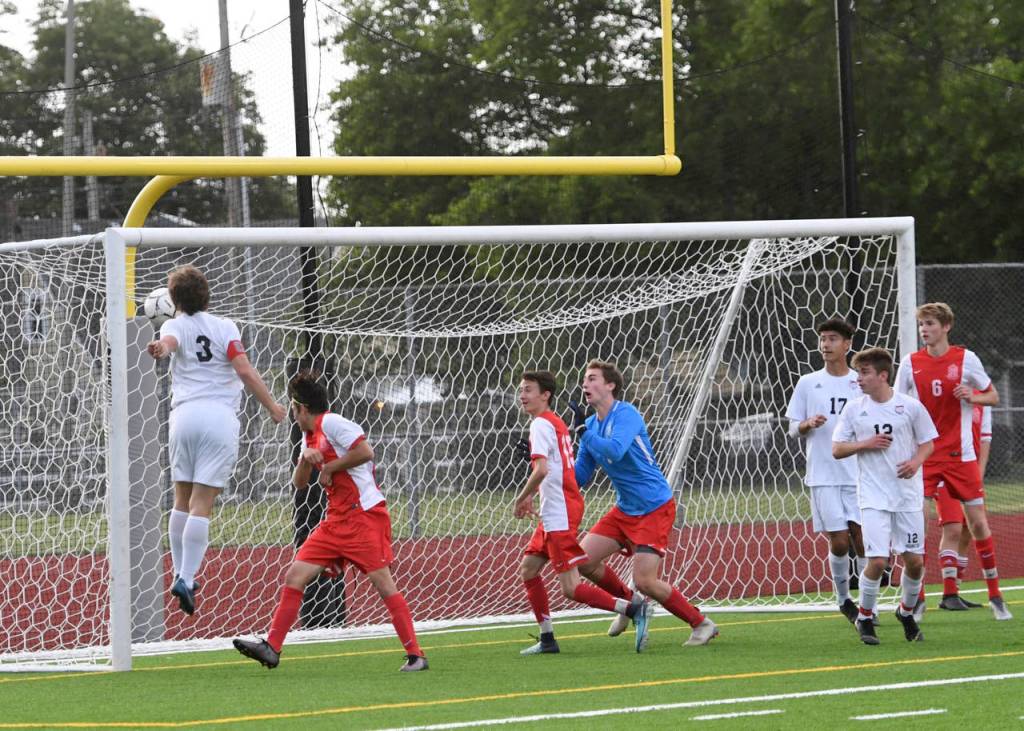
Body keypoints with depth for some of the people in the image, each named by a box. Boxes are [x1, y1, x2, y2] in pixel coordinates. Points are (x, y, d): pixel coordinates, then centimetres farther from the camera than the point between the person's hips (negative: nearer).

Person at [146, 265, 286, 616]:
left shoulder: (174, 326, 10)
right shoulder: (225, 327, 8)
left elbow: (168, 342, -15)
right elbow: (245, 371, -2)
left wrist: (162, 348, -38)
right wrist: (272, 407, 7)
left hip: (185, 414, 2)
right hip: (220, 416, -2)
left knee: (183, 499, 14)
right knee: (202, 504, -5)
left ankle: (181, 574, 17)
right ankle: (186, 578, -13)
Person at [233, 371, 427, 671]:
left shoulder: (331, 423, -9)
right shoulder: (309, 436, 17)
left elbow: (366, 452, -20)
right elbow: (298, 483, 16)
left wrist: (329, 467, -9)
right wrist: (306, 459, -4)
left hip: (365, 515, -9)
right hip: (336, 520, 9)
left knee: (383, 582, -11)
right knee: (294, 576, 1)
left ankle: (415, 655, -7)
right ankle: (272, 648, 2)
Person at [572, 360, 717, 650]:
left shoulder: (625, 415, -17)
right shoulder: (591, 424, 7)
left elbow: (614, 451, -35)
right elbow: (579, 477, 11)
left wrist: (582, 430, -26)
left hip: (654, 508, -8)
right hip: (625, 510, 8)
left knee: (646, 581, -15)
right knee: (583, 559, 0)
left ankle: (702, 624, 3)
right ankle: (630, 602, 23)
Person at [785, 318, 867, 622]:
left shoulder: (861, 383, 7)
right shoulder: (808, 383, 7)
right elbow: (793, 429, 9)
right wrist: (808, 424, -11)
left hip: (859, 475, 1)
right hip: (824, 476, -1)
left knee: (862, 538, -4)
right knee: (839, 542, -4)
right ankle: (843, 599, 15)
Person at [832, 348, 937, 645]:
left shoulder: (910, 406, -1)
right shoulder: (854, 409, 2)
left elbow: (927, 443, 7)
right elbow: (837, 449, 5)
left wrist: (916, 462, -13)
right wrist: (865, 444, -11)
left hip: (908, 494, 1)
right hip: (873, 496, -1)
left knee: (914, 561, 2)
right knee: (877, 561, -12)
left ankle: (907, 612, 27)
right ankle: (864, 618, 8)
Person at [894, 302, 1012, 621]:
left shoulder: (966, 359, -1)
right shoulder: (910, 363, 2)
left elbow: (993, 397, 7)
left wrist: (972, 397, -14)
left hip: (959, 455, 0)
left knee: (978, 523, 1)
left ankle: (995, 596, 13)